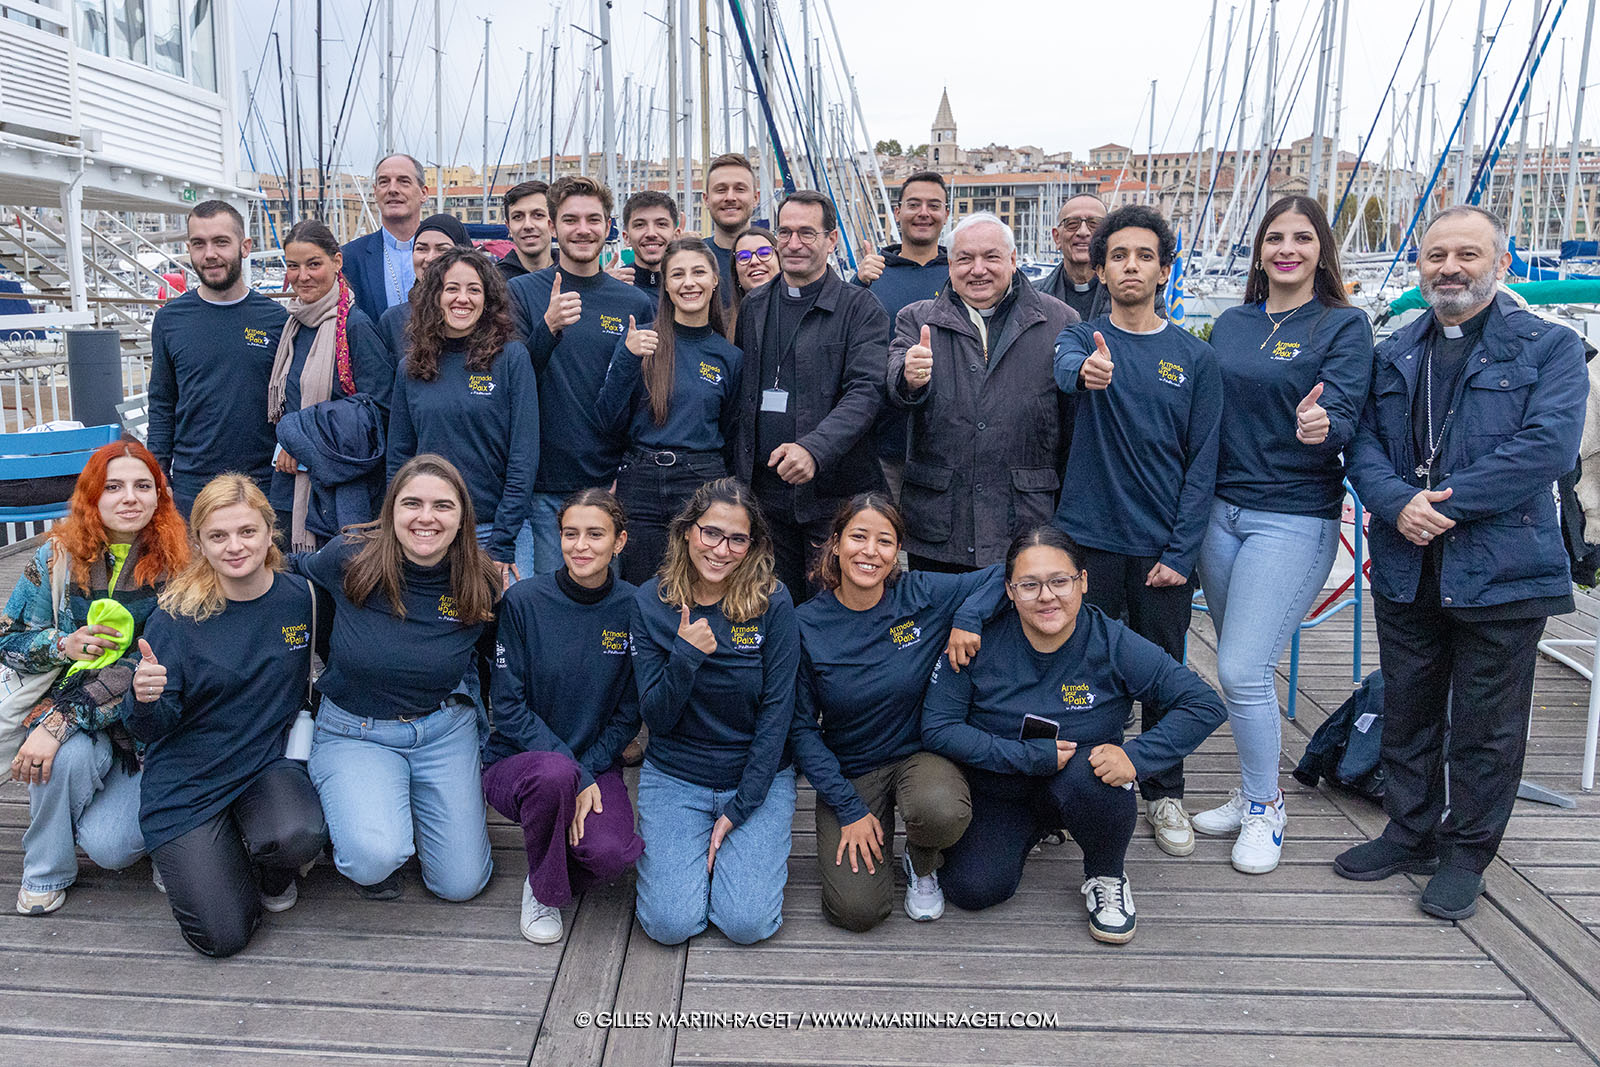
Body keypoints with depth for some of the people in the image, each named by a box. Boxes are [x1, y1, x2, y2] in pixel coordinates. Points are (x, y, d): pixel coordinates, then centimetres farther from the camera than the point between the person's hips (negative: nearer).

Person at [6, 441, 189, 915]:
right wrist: (63, 645, -17)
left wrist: (60, 720, -26)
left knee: (109, 846, -21)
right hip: (71, 704, 2)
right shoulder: (57, 556, -1)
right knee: (67, 756, -34)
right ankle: (45, 871, -6)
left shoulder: (178, 565, -10)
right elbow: (10, 641, 8)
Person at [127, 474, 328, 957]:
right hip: (189, 780, -1)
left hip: (269, 763, 2)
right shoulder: (176, 615, -12)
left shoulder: (299, 596, -4)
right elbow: (153, 728, -11)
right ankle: (187, 858, 22)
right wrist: (145, 699, -32)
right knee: (223, 936, -10)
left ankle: (270, 872, 5)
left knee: (299, 838, -33)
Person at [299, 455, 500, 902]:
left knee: (461, 884, 2)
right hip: (354, 731, -2)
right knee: (375, 858, -28)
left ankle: (409, 804, 31)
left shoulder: (482, 584, -10)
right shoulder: (349, 557, -15)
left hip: (444, 730, 2)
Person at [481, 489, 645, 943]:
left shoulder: (633, 608, -5)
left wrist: (587, 771, -14)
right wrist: (573, 776, -20)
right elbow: (509, 708, -10)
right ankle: (543, 890, -7)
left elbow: (629, 715, 1)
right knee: (554, 773, -36)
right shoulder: (523, 601, -10)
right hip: (516, 760, -1)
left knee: (612, 853, -29)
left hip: (596, 765, 1)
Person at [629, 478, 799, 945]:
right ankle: (674, 844, 18)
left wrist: (738, 808, -12)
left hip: (759, 774, -1)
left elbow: (778, 709, -10)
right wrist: (685, 656, -27)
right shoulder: (650, 603, -7)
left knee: (747, 922, -14)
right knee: (671, 923, -13)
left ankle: (763, 850, 17)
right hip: (674, 775, 1)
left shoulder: (772, 602, -11)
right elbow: (656, 719, -8)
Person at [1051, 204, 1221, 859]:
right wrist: (1086, 371, -48)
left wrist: (1181, 551, -7)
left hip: (1163, 547, 1)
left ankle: (1164, 794, 28)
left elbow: (1202, 461, 1)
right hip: (1089, 536, -1)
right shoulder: (1080, 338, 2)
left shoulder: (1194, 357, 4)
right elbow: (1065, 367, -24)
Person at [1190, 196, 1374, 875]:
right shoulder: (1230, 325, 11)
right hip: (1221, 510, 5)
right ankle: (1252, 794, 29)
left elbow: (1344, 415, -14)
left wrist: (1319, 427, -36)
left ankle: (1264, 809, 11)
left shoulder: (1344, 326, -3)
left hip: (1294, 519, -5)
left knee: (1242, 669, -10)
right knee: (1243, 667, 12)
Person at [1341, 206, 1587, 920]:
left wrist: (1443, 502, -20)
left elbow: (1548, 446, -16)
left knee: (1486, 725, 7)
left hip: (1502, 567, -4)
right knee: (1407, 711, 16)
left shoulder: (1549, 347, -3)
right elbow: (1364, 444, 3)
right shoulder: (1392, 355, 11)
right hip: (1406, 568, 4)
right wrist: (1398, 505, -17)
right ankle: (1409, 834, 32)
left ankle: (1466, 853, 24)